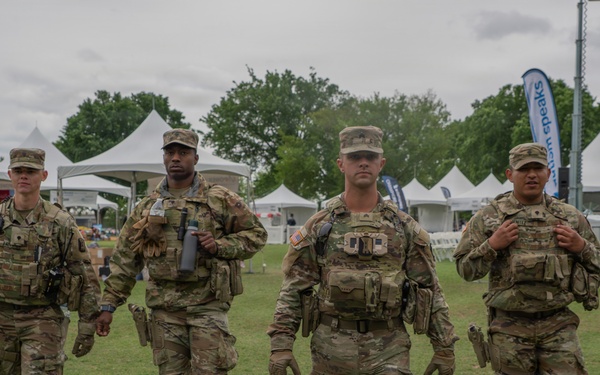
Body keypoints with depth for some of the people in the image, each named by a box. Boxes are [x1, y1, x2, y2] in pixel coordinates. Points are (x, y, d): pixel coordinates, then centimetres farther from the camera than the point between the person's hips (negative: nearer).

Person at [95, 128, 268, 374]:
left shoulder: (220, 200, 1)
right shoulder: (147, 207, 10)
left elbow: (256, 234, 5)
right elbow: (125, 259, 12)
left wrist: (219, 245, -12)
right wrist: (108, 305, 7)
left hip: (207, 305, -3)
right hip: (164, 309, 3)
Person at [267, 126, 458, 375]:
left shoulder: (405, 228, 4)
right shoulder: (318, 226, 2)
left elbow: (430, 291, 6)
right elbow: (292, 290, 1)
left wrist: (444, 347, 3)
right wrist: (281, 345, -8)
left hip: (389, 352, 0)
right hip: (331, 349, 1)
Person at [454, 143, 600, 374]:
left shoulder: (571, 217, 7)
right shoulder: (488, 217, 1)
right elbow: (465, 269, 0)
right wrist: (492, 246, -15)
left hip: (558, 326, 1)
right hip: (510, 328, -1)